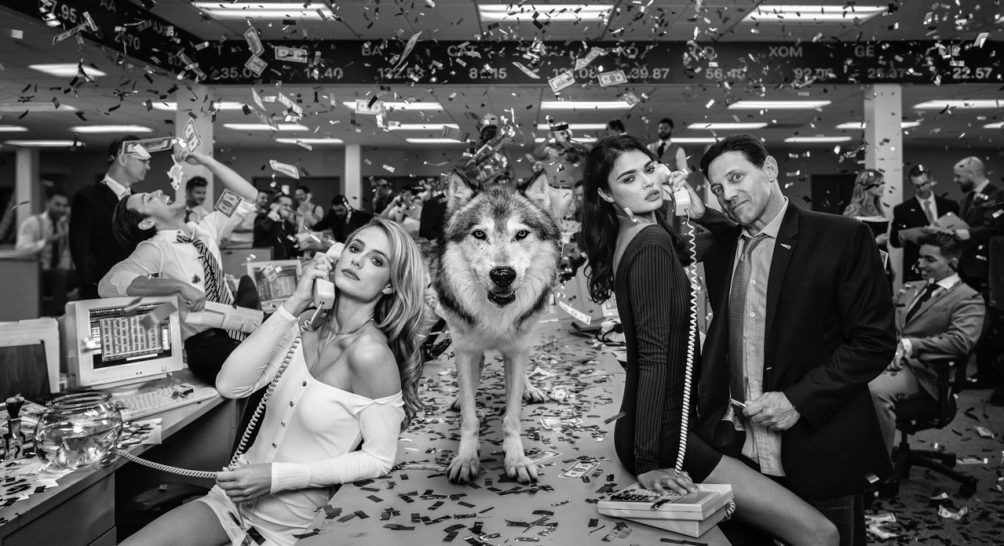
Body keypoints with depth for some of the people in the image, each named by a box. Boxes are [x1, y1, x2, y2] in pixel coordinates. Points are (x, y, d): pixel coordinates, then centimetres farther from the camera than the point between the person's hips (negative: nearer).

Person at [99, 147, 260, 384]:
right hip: (203, 346, -6)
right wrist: (180, 286, -28)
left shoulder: (203, 231, 14)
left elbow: (248, 196, 18)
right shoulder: (156, 250, -5)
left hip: (234, 334, 6)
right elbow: (108, 285, -23)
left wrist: (205, 160, 10)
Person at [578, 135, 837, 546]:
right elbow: (654, 355, -21)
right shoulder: (653, 244, -17)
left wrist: (697, 212, 6)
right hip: (663, 435, -10)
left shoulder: (627, 238, 10)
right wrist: (648, 463, -21)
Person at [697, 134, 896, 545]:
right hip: (738, 451, 4)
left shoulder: (843, 238, -7)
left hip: (821, 457, -4)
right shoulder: (718, 253, 9)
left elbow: (875, 340, -9)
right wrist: (715, 413, 3)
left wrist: (798, 400, -15)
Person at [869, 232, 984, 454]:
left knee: (876, 390, -35)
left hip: (918, 369, -6)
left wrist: (909, 344, -19)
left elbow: (961, 341, -14)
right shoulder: (910, 288, 25)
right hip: (883, 357, 6)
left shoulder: (968, 299, 3)